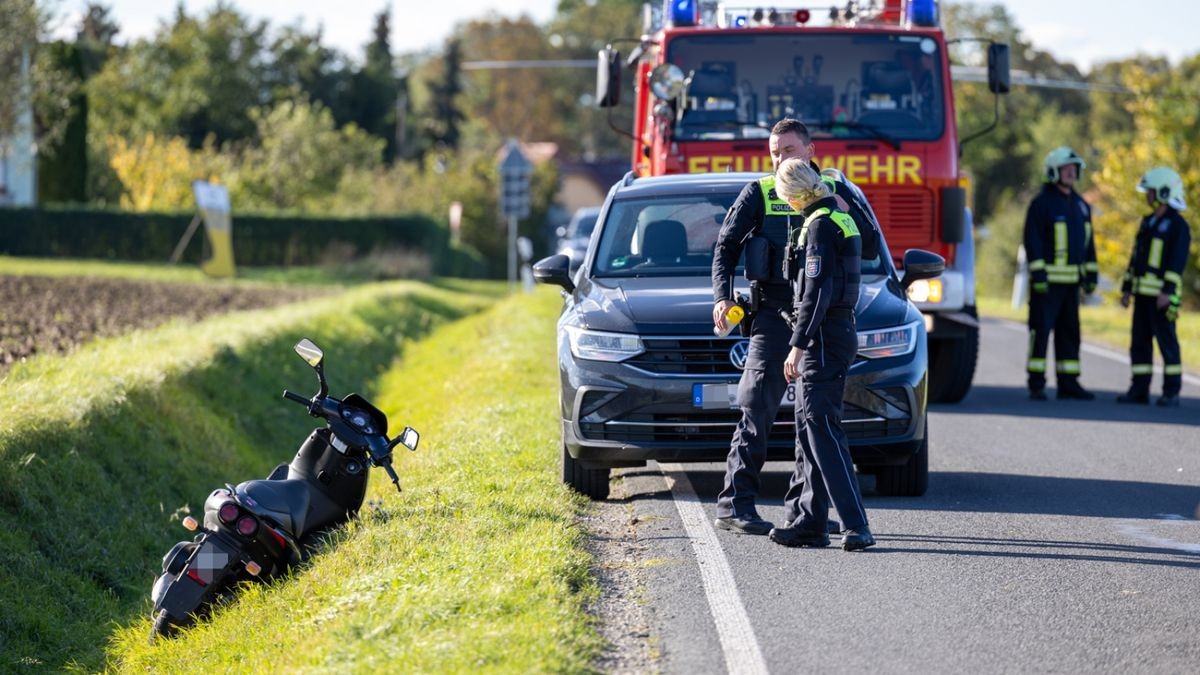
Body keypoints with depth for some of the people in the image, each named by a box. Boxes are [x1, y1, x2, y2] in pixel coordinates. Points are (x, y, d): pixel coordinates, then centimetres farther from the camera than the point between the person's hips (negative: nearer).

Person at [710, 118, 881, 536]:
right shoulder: (759, 193, 4)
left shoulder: (836, 189, 10)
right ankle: (735, 503, -14)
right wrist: (722, 297, -9)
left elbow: (871, 246, 9)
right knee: (758, 408, -12)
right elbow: (726, 246, 5)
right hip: (774, 313, -3)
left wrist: (846, 209, -8)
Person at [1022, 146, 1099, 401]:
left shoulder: (1081, 205, 14)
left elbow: (1087, 243, 19)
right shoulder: (1041, 203, -7)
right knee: (1041, 330, -7)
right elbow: (1032, 241, -13)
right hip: (1047, 280, -7)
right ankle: (1036, 384, -4)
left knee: (1069, 332, 9)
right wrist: (1038, 274, -19)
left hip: (1071, 281, 7)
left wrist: (1091, 274, 13)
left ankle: (1068, 383, 13)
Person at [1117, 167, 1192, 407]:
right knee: (1140, 341, 7)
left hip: (1161, 294, -8)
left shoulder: (1178, 225, -8)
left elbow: (1177, 261, -15)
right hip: (1142, 292, 8)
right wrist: (1127, 288, 16)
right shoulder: (1148, 223, 18)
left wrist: (1167, 291, -23)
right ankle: (1140, 389, 10)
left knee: (1167, 341, -7)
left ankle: (1171, 392, -4)